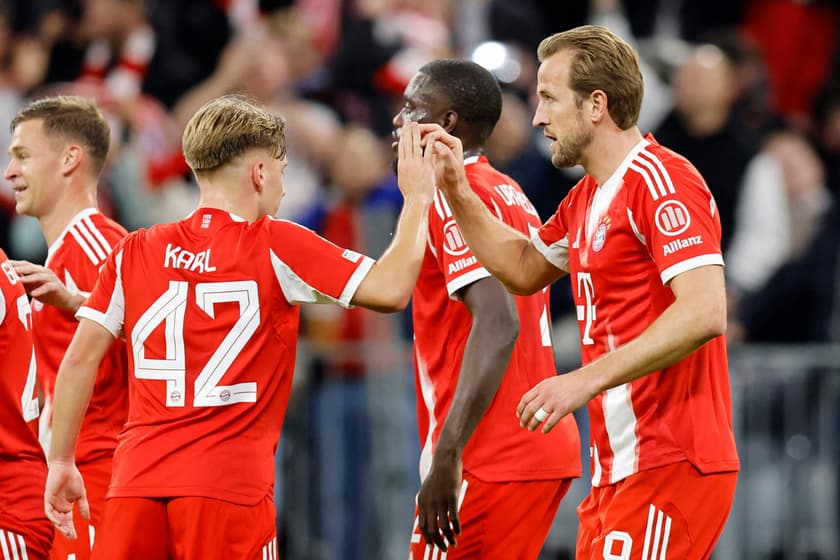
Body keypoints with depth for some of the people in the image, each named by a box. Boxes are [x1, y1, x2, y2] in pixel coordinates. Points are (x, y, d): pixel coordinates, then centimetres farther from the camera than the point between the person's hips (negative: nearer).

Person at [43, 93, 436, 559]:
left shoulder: (134, 252, 11)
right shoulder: (276, 247, 0)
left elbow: (80, 359, 8)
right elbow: (390, 290, -5)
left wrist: (60, 462, 15)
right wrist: (417, 197, 7)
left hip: (135, 485, 3)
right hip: (229, 486, -3)